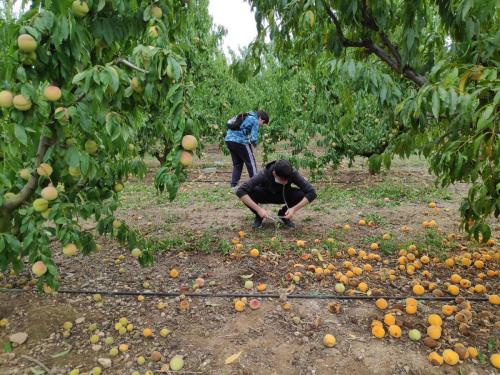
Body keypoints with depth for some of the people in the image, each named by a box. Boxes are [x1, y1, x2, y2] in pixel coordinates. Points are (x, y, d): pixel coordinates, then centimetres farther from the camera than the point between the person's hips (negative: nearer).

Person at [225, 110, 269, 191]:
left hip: (228, 139, 8)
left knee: (237, 164, 18)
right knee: (251, 163, 6)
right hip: (240, 141, -8)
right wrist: (254, 144, 11)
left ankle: (234, 186, 15)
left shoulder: (246, 116, 22)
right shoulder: (255, 121, -3)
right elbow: (254, 138, -13)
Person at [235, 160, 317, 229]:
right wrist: (258, 209, -45)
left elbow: (312, 193, -30)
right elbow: (240, 191, -40)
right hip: (265, 195, -1)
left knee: (301, 195, -30)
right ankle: (259, 216, -3)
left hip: (284, 195, 1)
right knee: (248, 193, -33)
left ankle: (283, 215, -1)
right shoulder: (264, 174, -36)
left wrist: (294, 209, -37)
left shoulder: (292, 174, -31)